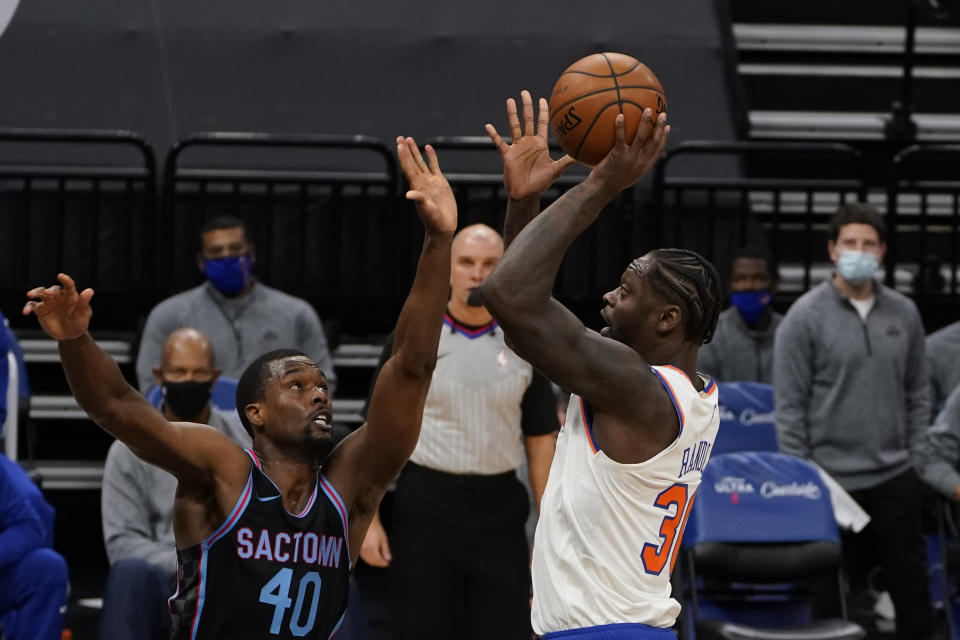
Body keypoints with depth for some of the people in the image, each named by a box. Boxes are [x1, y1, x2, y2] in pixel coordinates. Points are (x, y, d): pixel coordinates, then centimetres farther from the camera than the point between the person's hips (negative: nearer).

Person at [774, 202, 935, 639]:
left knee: (911, 585, 6)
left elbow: (918, 392, 14)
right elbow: (788, 405, -5)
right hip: (833, 483, -3)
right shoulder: (805, 317, -5)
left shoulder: (903, 314, 7)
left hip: (896, 478, 4)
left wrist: (917, 457, 7)